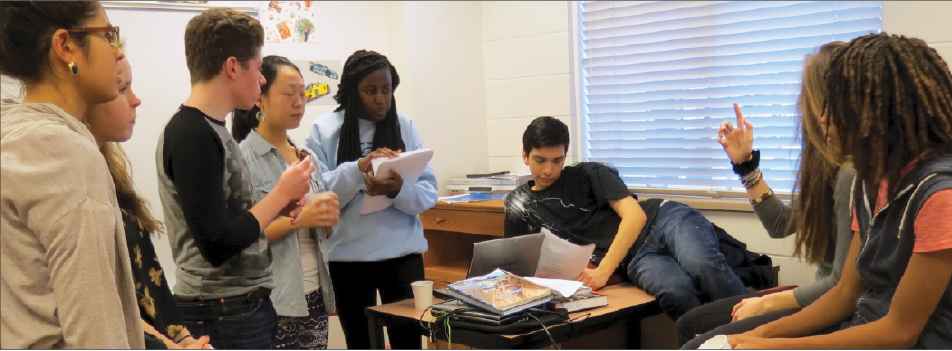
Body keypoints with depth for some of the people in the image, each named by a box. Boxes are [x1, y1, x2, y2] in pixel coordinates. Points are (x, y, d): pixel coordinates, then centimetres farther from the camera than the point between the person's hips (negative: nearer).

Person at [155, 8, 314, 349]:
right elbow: (217, 244, -23)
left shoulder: (210, 129, 10)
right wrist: (281, 194, -13)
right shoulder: (191, 135, -18)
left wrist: (278, 205, 1)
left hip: (244, 301, 9)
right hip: (223, 312, -9)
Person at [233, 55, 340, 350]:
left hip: (314, 296, 6)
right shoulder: (243, 158, -7)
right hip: (272, 303, -6)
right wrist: (297, 220, -21)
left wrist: (329, 218, -1)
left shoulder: (309, 157, 13)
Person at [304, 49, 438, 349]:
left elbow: (429, 192, 0)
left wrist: (399, 190, -21)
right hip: (347, 255, 0)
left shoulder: (405, 126, 4)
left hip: (403, 253, 1)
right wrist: (359, 168, -23)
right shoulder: (324, 130, -1)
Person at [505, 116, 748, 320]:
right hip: (633, 259, 1)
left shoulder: (588, 174, 6)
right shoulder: (518, 204, 14)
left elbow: (635, 215, -6)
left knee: (703, 265, -36)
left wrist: (603, 270, -18)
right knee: (674, 292, -35)